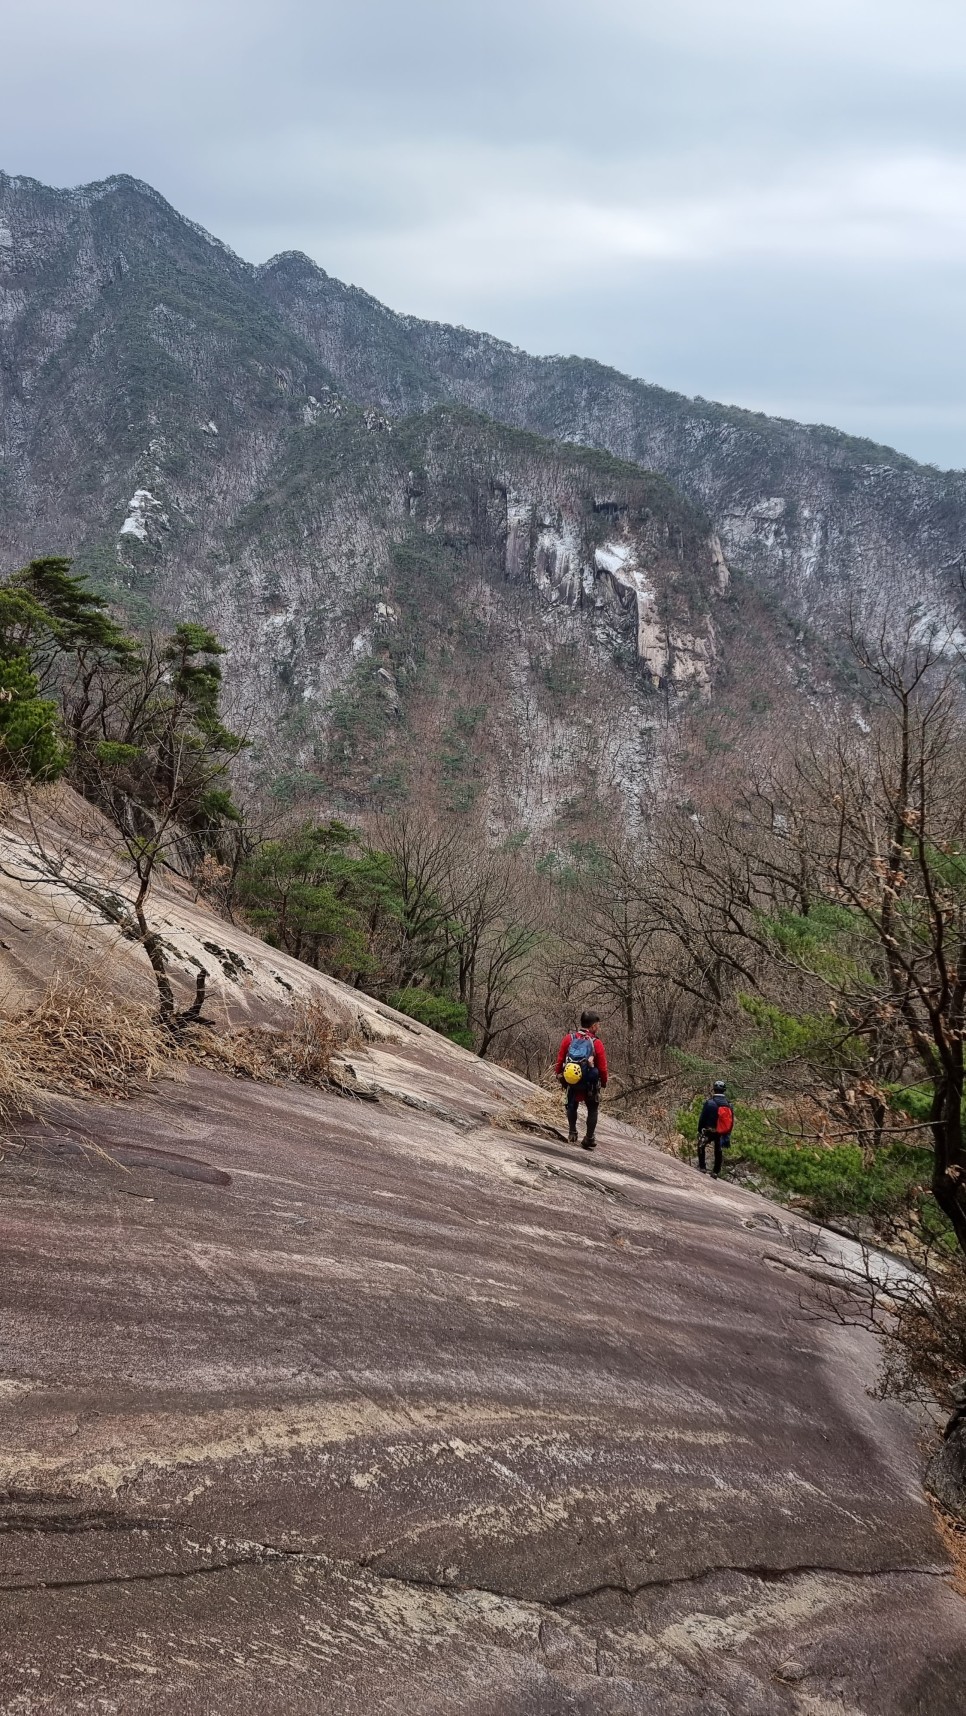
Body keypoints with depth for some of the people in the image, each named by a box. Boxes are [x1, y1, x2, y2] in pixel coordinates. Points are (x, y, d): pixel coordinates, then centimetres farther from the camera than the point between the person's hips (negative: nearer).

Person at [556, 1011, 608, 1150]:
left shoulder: (569, 1038, -7)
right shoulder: (596, 1043, -16)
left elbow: (560, 1059, 0)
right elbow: (602, 1066, -11)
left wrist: (559, 1074, 15)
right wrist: (603, 1081, 6)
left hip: (571, 1081, 3)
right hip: (590, 1083, -3)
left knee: (572, 1106, 27)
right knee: (593, 1109, 16)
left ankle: (572, 1132, 25)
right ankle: (590, 1139, 18)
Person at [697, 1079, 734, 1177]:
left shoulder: (709, 1102, -15)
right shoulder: (729, 1105, -3)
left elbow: (702, 1118, -10)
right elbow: (731, 1122, 4)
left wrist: (699, 1130, 4)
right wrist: (727, 1135, 15)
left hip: (709, 1131, -3)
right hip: (721, 1133, 3)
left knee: (701, 1146, 20)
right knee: (718, 1151, 19)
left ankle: (702, 1167, 13)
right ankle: (716, 1172, 20)